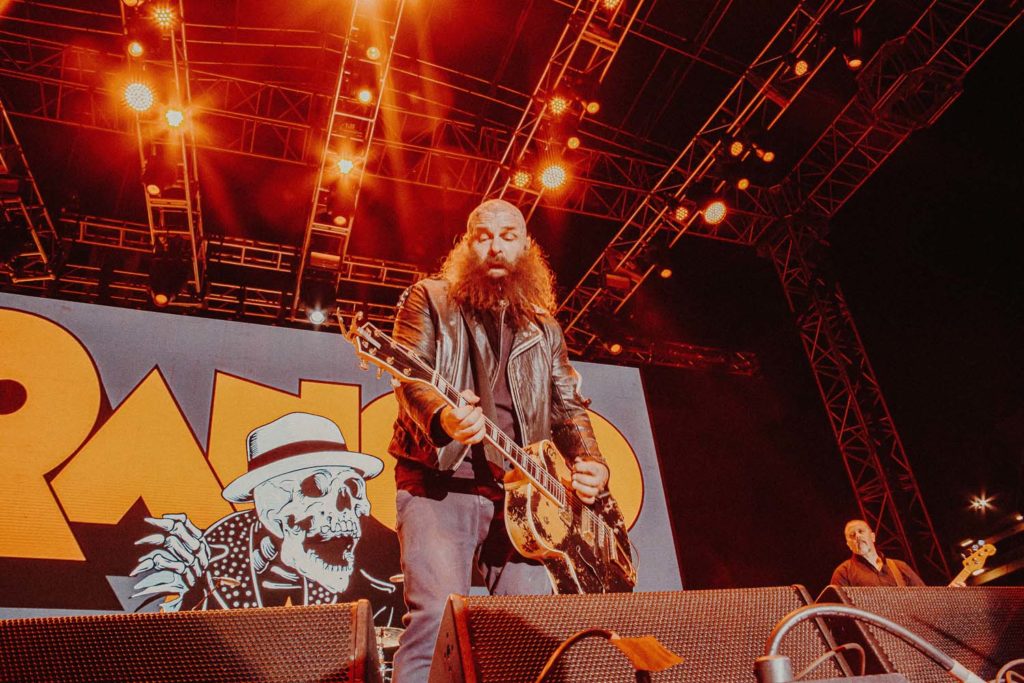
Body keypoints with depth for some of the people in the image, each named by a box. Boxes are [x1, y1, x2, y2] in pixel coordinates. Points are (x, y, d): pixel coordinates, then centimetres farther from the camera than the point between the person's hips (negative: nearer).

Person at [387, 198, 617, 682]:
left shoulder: (543, 328, 20)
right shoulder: (429, 300, 8)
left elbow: (569, 407, 20)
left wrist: (591, 464, 0)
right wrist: (443, 417, -30)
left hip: (520, 492, 4)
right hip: (439, 483, -4)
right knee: (438, 616, -19)